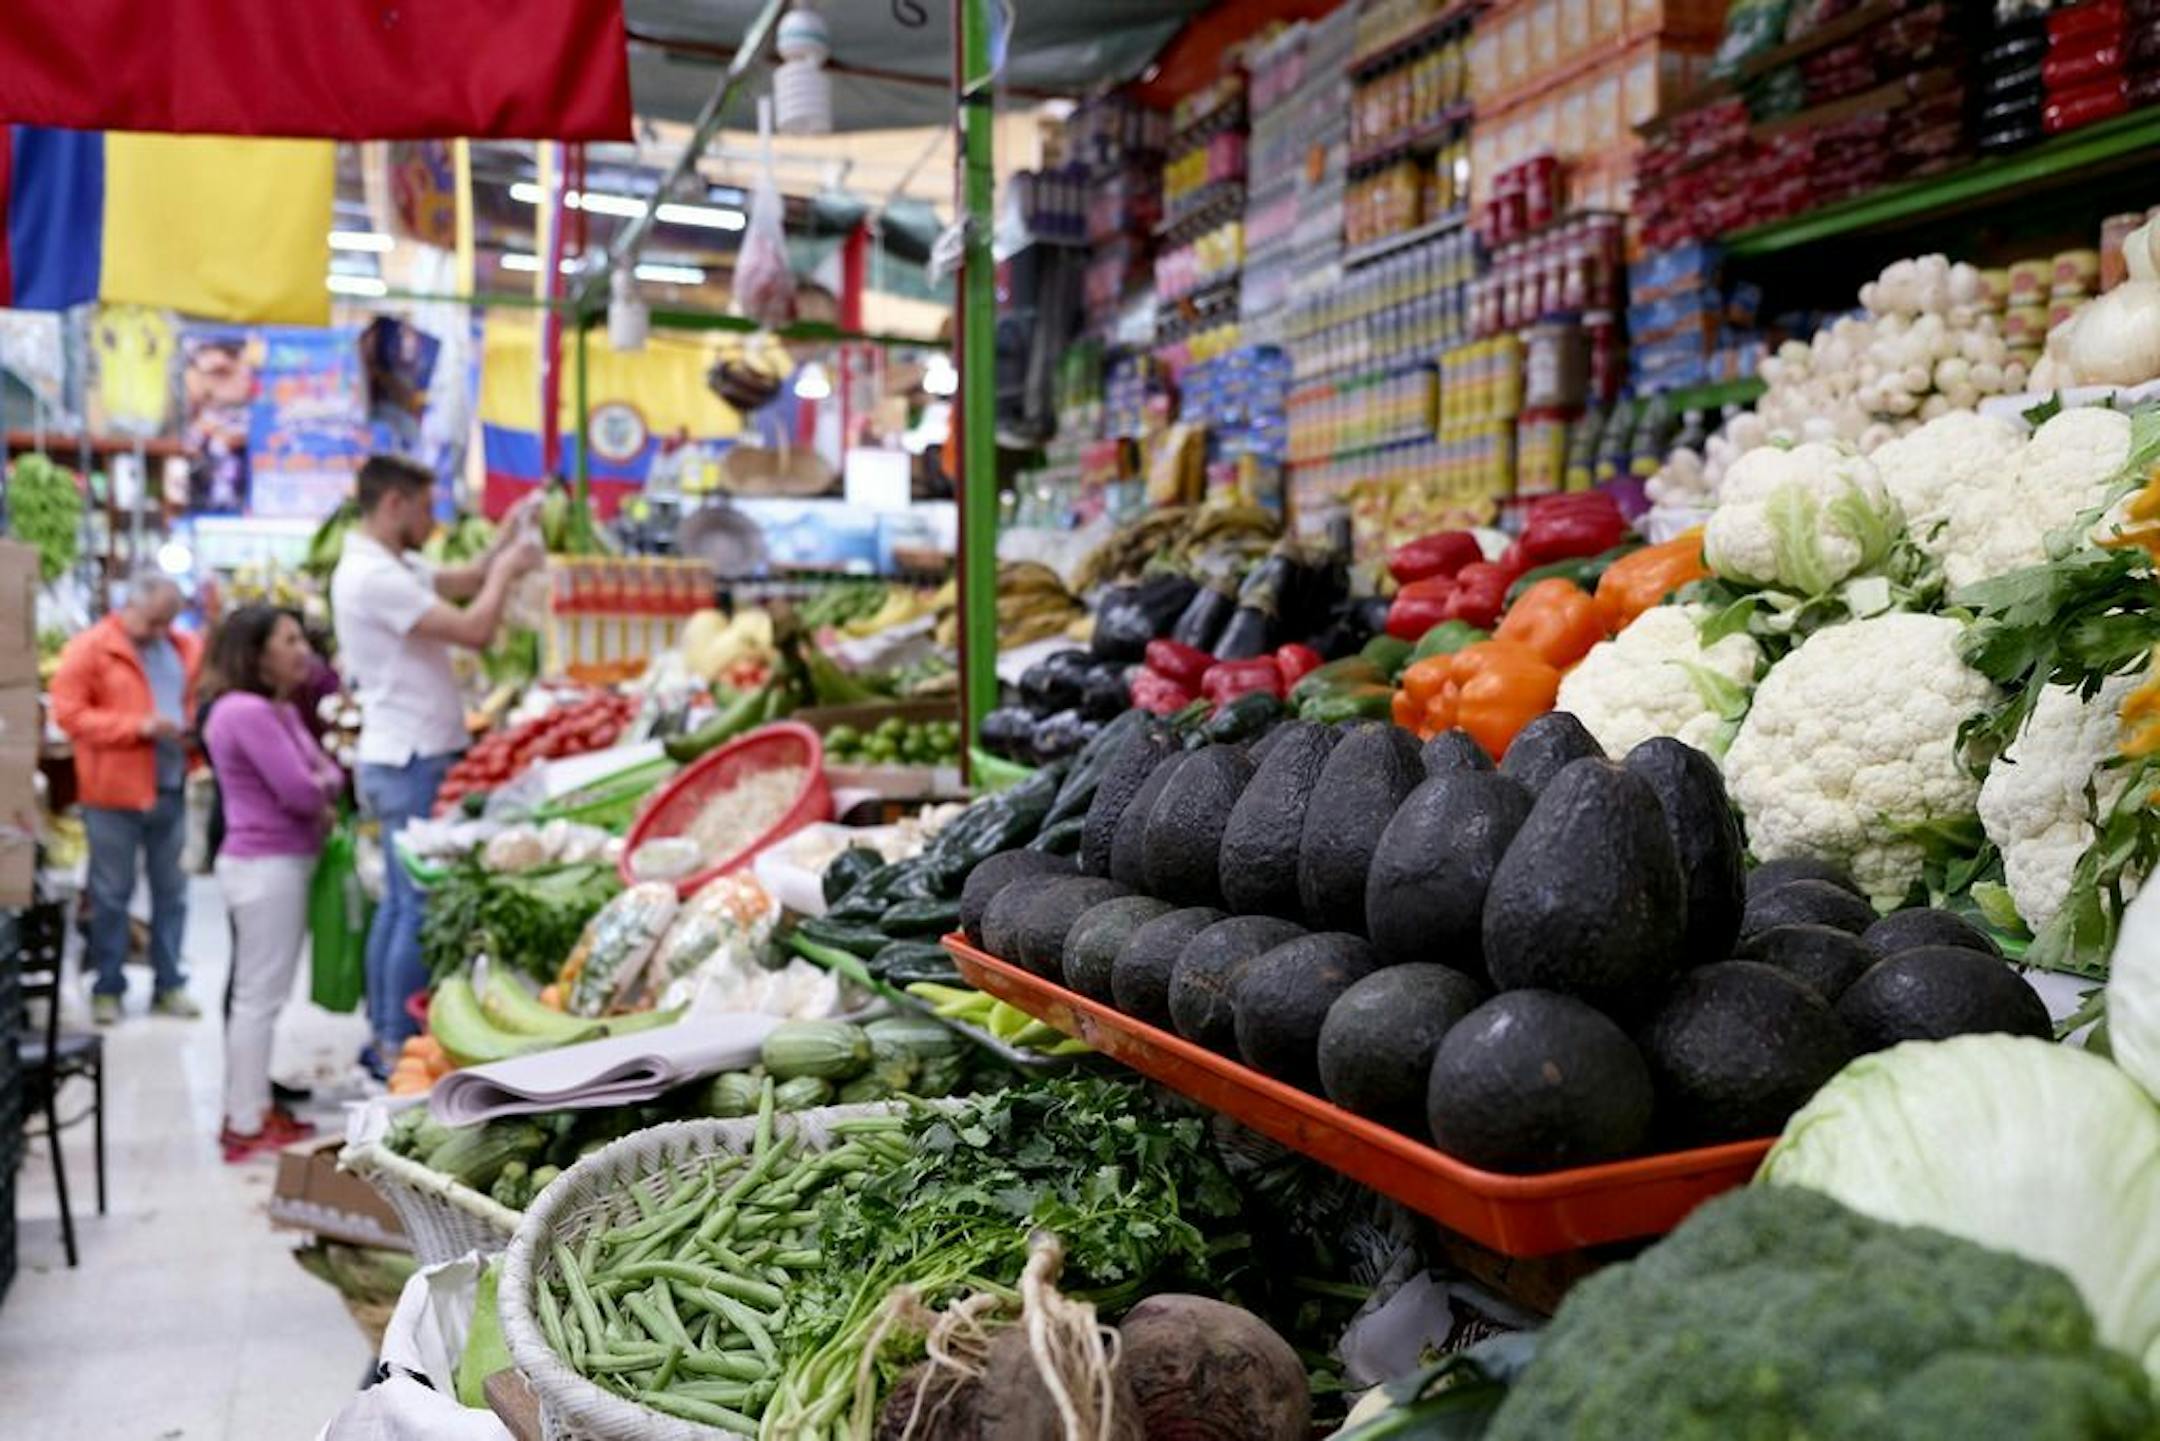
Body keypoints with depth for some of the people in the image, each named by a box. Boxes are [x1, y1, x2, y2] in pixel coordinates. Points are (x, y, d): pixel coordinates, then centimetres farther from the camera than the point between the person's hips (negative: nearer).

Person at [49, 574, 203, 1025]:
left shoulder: (186, 649, 10)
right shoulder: (89, 648, -4)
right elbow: (69, 713, -10)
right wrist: (138, 726, -18)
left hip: (171, 790, 4)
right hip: (113, 791, -4)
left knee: (171, 891, 8)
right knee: (111, 895, 4)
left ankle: (169, 984, 17)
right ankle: (107, 989, 15)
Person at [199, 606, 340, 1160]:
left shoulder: (281, 710, 13)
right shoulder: (247, 712, -18)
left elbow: (328, 774, 14)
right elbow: (301, 792, -21)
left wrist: (318, 787, -6)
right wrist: (322, 794, -2)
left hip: (284, 862, 10)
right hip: (266, 866, -10)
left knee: (258, 994, 17)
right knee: (259, 996, -3)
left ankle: (252, 1107, 28)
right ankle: (247, 1126, 5)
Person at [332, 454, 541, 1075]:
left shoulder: (393, 567, 12)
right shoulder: (374, 576, -19)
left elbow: (464, 580, 22)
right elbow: (476, 631, -22)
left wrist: (507, 535, 11)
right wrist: (506, 570, -7)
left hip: (409, 760, 10)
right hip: (413, 763, -10)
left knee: (400, 903, 14)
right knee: (423, 909, -6)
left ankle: (384, 1038, 22)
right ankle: (399, 1048, 0)